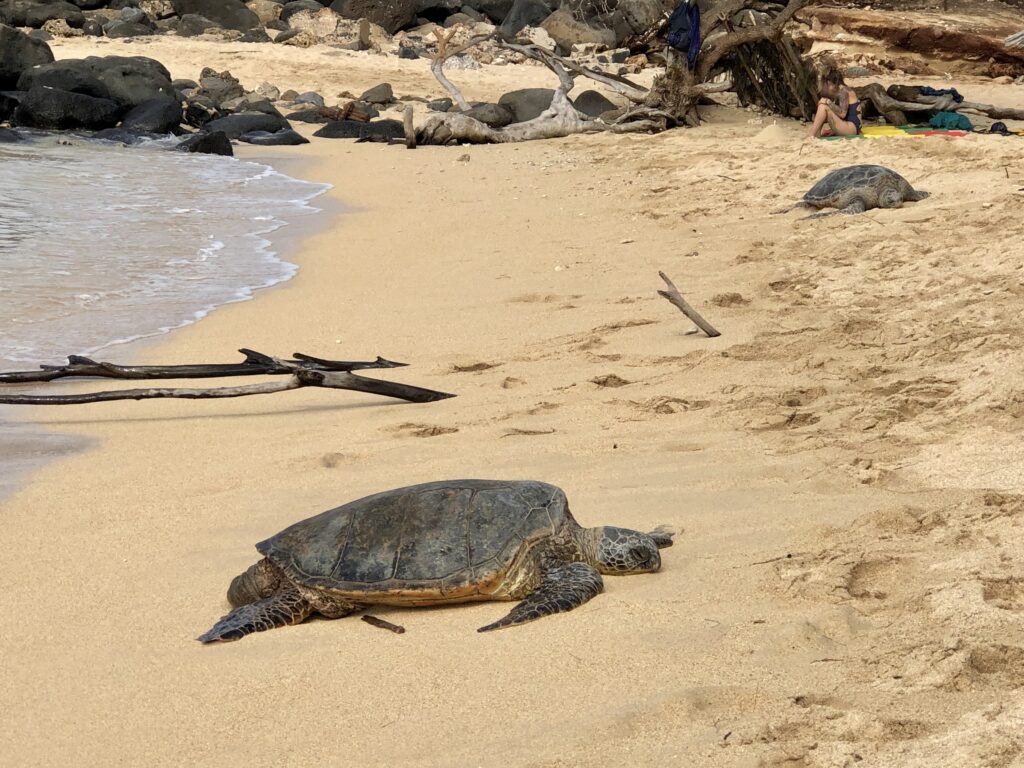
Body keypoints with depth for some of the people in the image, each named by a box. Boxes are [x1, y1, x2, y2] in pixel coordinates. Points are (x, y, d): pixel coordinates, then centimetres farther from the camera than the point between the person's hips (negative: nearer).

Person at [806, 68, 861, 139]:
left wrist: (828, 102, -14)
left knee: (823, 107, -16)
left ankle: (811, 135, -17)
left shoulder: (843, 91, -9)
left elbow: (842, 113, -21)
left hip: (851, 128, -10)